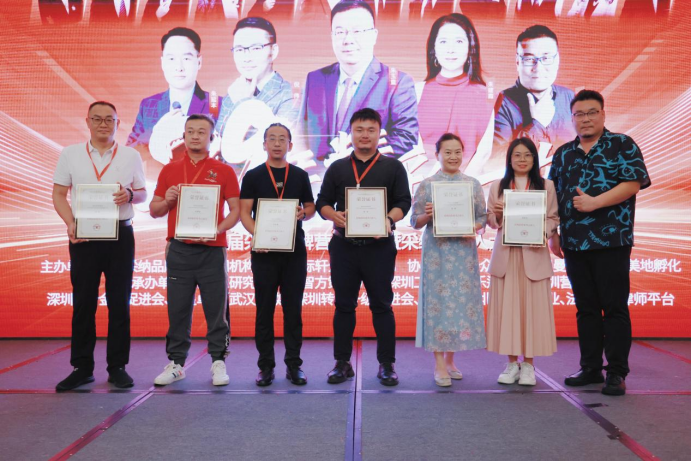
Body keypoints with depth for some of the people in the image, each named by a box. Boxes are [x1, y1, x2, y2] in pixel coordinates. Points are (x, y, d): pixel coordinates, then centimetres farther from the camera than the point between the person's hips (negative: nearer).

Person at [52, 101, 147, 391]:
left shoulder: (131, 156, 7)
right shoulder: (70, 154, 7)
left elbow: (143, 193, 10)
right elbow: (59, 194, 6)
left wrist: (130, 195, -14)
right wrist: (71, 224, -10)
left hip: (120, 236, 0)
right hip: (83, 237, 0)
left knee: (119, 303, 3)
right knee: (83, 303, 4)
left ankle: (117, 367, 12)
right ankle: (82, 368, 15)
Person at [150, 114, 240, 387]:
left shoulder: (223, 171, 4)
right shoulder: (169, 170, 11)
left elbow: (235, 210, 2)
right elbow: (154, 211, 14)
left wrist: (217, 229, -15)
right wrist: (166, 200, -8)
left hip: (212, 249, -2)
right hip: (179, 249, 2)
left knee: (216, 309, 2)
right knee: (178, 309, 6)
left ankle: (218, 362, 13)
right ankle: (176, 363, 16)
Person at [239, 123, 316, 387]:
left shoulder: (300, 176, 11)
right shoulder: (253, 176, 5)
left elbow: (311, 208, 14)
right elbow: (244, 212, 0)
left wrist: (303, 214, -10)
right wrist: (256, 234, -18)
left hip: (295, 250, 1)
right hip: (264, 251, -1)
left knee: (293, 308, 4)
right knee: (264, 309, 3)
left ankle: (293, 364, 13)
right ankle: (266, 366, 12)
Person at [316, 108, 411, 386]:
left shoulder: (393, 167, 7)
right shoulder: (337, 168, 12)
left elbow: (403, 202, 0)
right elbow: (322, 202, 9)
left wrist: (389, 221, -20)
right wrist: (334, 215, -13)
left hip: (379, 246, -2)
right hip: (343, 246, 2)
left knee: (381, 305, 3)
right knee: (344, 305, 8)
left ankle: (386, 365, 13)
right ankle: (342, 363, 18)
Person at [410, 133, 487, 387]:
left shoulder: (473, 184, 9)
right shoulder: (426, 185, 2)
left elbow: (483, 216, 8)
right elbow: (415, 222, 2)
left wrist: (474, 228, -12)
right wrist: (427, 215, -18)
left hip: (464, 250, 3)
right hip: (437, 251, -3)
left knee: (463, 301, 4)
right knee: (438, 300, -4)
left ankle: (450, 359, 19)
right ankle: (439, 364, 3)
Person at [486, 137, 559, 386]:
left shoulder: (546, 186, 7)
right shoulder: (497, 186, 10)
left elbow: (553, 218, 4)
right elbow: (489, 220, 9)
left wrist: (542, 232, -14)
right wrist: (497, 214, -12)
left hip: (534, 254, -1)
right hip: (505, 254, 1)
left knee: (533, 307, 0)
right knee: (506, 307, 2)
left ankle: (528, 364, 11)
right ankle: (512, 363, 13)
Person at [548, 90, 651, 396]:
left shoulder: (623, 146, 2)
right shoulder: (563, 154, 14)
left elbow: (633, 183, -10)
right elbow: (553, 196, 16)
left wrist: (595, 203, -19)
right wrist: (553, 234, 10)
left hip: (611, 241, -4)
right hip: (574, 244, 5)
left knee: (615, 307, -1)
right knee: (586, 308, 10)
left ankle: (617, 373, 7)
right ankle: (590, 368, 19)